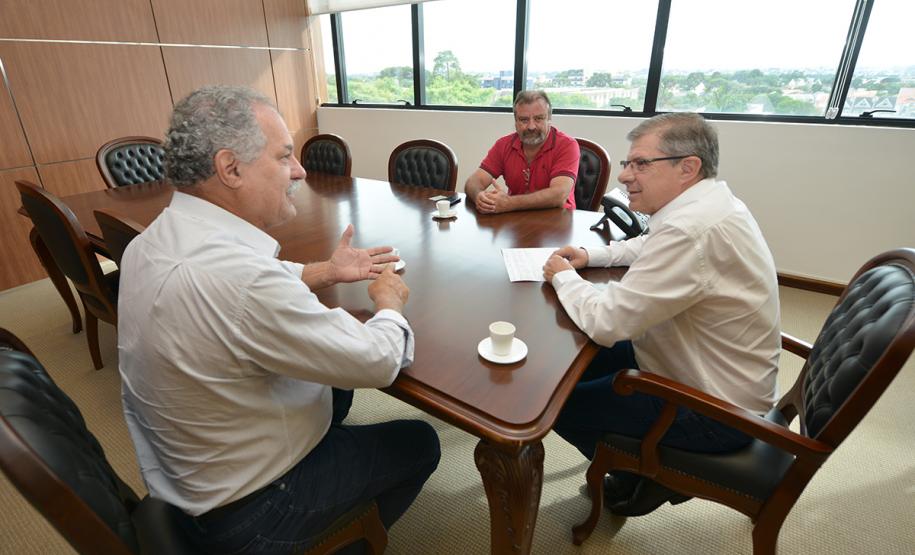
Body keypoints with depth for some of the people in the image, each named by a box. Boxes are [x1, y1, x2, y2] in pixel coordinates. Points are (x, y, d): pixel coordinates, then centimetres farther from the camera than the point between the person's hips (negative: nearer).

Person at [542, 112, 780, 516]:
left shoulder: (691, 229, -33)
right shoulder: (708, 202, 0)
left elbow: (606, 322, -31)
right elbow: (648, 246, 20)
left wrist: (563, 276, -12)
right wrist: (589, 256, 3)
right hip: (712, 372, 9)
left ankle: (646, 476, 22)